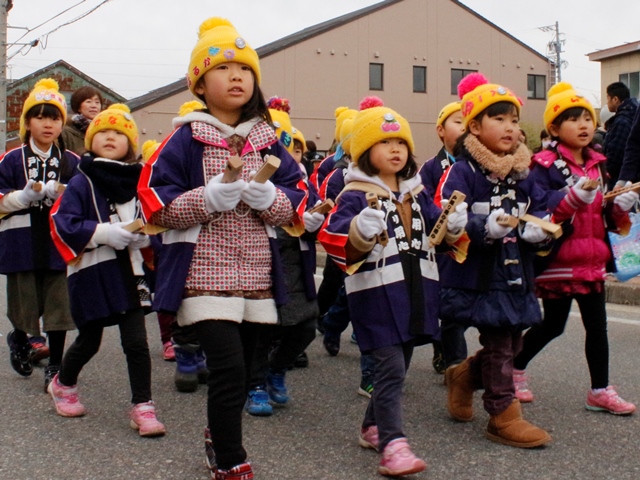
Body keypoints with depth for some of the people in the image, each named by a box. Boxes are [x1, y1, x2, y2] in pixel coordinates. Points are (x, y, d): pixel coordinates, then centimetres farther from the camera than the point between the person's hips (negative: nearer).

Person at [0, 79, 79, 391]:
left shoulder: (73, 163, 3)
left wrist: (64, 196, -16)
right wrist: (27, 195, -18)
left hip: (60, 243, 1)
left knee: (59, 306, 3)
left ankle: (55, 366, 17)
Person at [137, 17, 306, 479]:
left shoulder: (267, 141, 8)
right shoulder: (186, 140, -4)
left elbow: (295, 202, 6)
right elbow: (158, 204, -8)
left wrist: (267, 195, -15)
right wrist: (213, 195, -21)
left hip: (257, 275, 5)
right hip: (205, 273, -5)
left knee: (241, 370, 15)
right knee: (229, 367, -15)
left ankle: (219, 436, 42)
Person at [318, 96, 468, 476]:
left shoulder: (417, 193, 14)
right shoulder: (356, 197, -8)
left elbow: (436, 229, 18)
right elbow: (335, 238, -19)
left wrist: (454, 224, -3)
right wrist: (360, 231, -37)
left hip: (416, 290, 7)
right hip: (377, 292, -7)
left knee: (399, 367, 16)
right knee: (391, 368, -13)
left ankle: (373, 427, 33)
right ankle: (393, 445, -13)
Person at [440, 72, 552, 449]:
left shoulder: (523, 172, 9)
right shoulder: (462, 172, -11)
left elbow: (541, 207, 12)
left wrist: (539, 228, -10)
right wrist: (485, 227, -34)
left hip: (516, 273, 7)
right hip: (479, 274, -7)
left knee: (512, 343, 14)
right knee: (498, 345, 0)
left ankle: (464, 376, 39)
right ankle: (504, 417, 13)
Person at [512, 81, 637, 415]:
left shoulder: (597, 164, 13)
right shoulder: (545, 166, -10)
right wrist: (573, 197, -32)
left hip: (592, 261, 6)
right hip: (559, 260, -6)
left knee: (597, 326, 6)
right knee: (552, 325, 5)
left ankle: (600, 391, 15)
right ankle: (514, 368, 27)